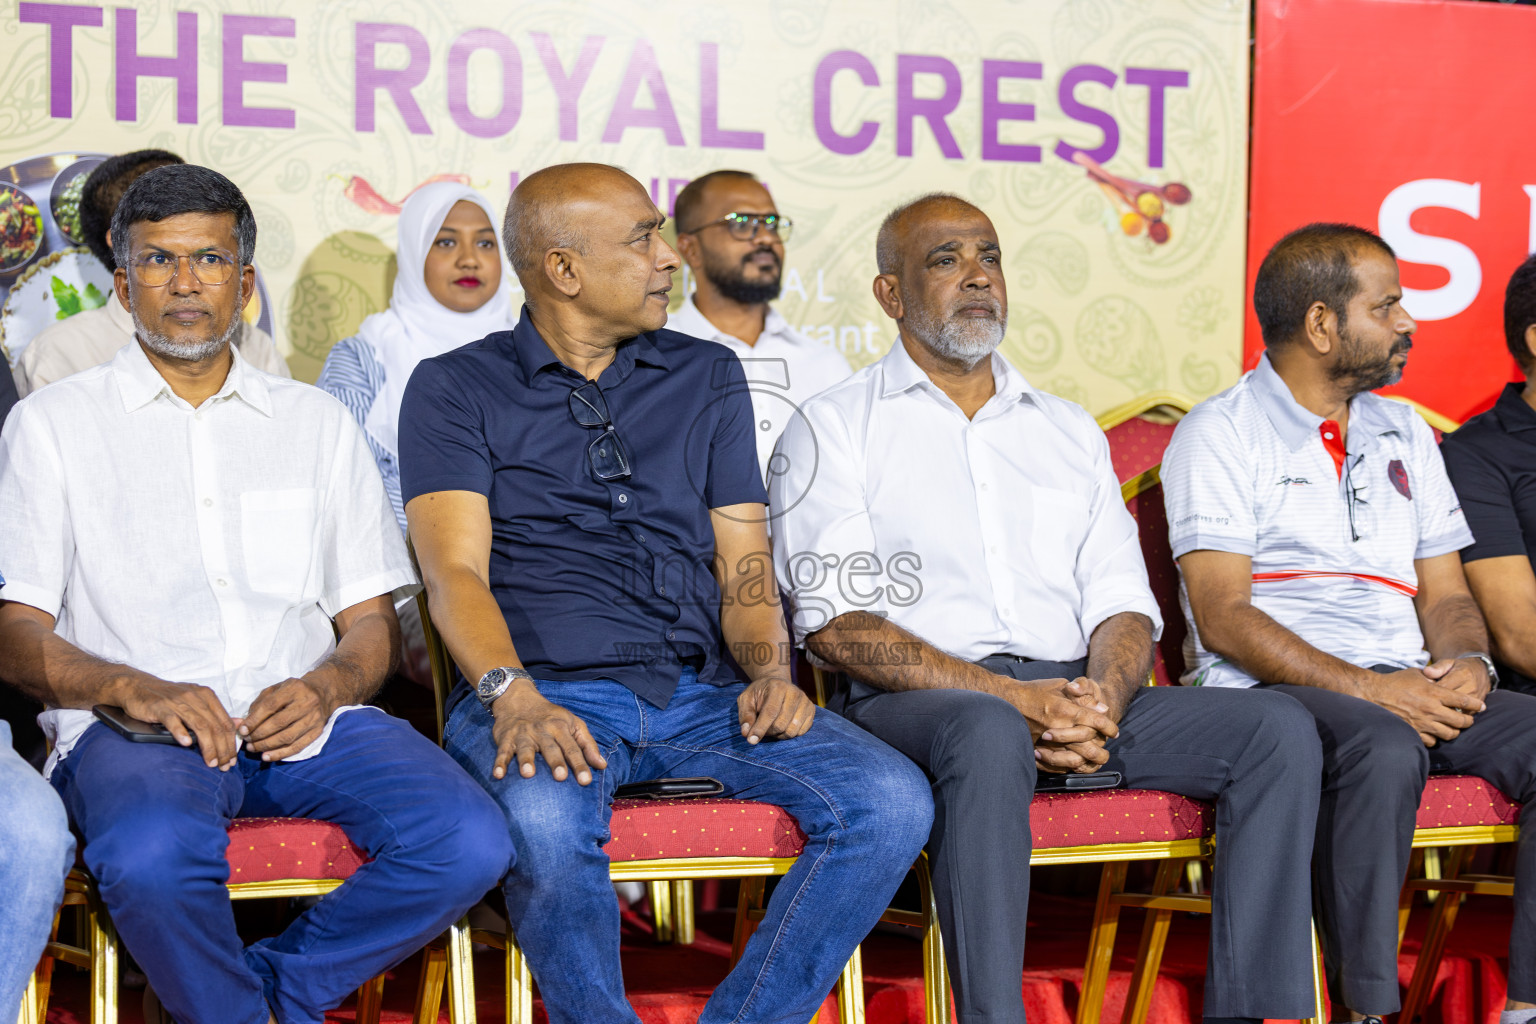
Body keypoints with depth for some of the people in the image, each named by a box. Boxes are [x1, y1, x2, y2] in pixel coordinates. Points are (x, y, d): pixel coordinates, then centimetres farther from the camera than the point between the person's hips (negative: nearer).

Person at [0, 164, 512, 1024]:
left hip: (306, 719, 3)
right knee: (152, 857, -38)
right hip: (136, 726, -3)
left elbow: (373, 622, 17)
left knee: (471, 843, -25)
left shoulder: (316, 421, 21)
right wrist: (130, 686, -15)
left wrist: (326, 686, -7)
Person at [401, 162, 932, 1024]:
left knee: (892, 801, -22)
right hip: (548, 692, -4)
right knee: (545, 818, -39)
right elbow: (456, 570, -5)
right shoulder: (455, 389, 8)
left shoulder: (707, 377, 19)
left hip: (704, 694, 4)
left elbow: (744, 556, 14)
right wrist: (511, 695, -24)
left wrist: (769, 670, -7)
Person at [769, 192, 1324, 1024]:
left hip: (1075, 695, 5)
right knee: (990, 735, -40)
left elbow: (1124, 604, 16)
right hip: (916, 702, -5)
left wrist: (1103, 699, -9)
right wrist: (1013, 697, -16)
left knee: (1279, 729, -16)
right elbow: (834, 622, -5)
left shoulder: (1071, 432, 24)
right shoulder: (835, 427, 8)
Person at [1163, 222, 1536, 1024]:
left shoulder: (1406, 435, 22)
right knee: (1383, 749, -37)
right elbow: (1223, 617, -8)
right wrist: (1366, 689, -18)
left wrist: (1466, 663, -5)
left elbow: (1446, 595, 20)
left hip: (1409, 692, 6)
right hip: (1272, 692, -6)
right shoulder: (1220, 433, 1)